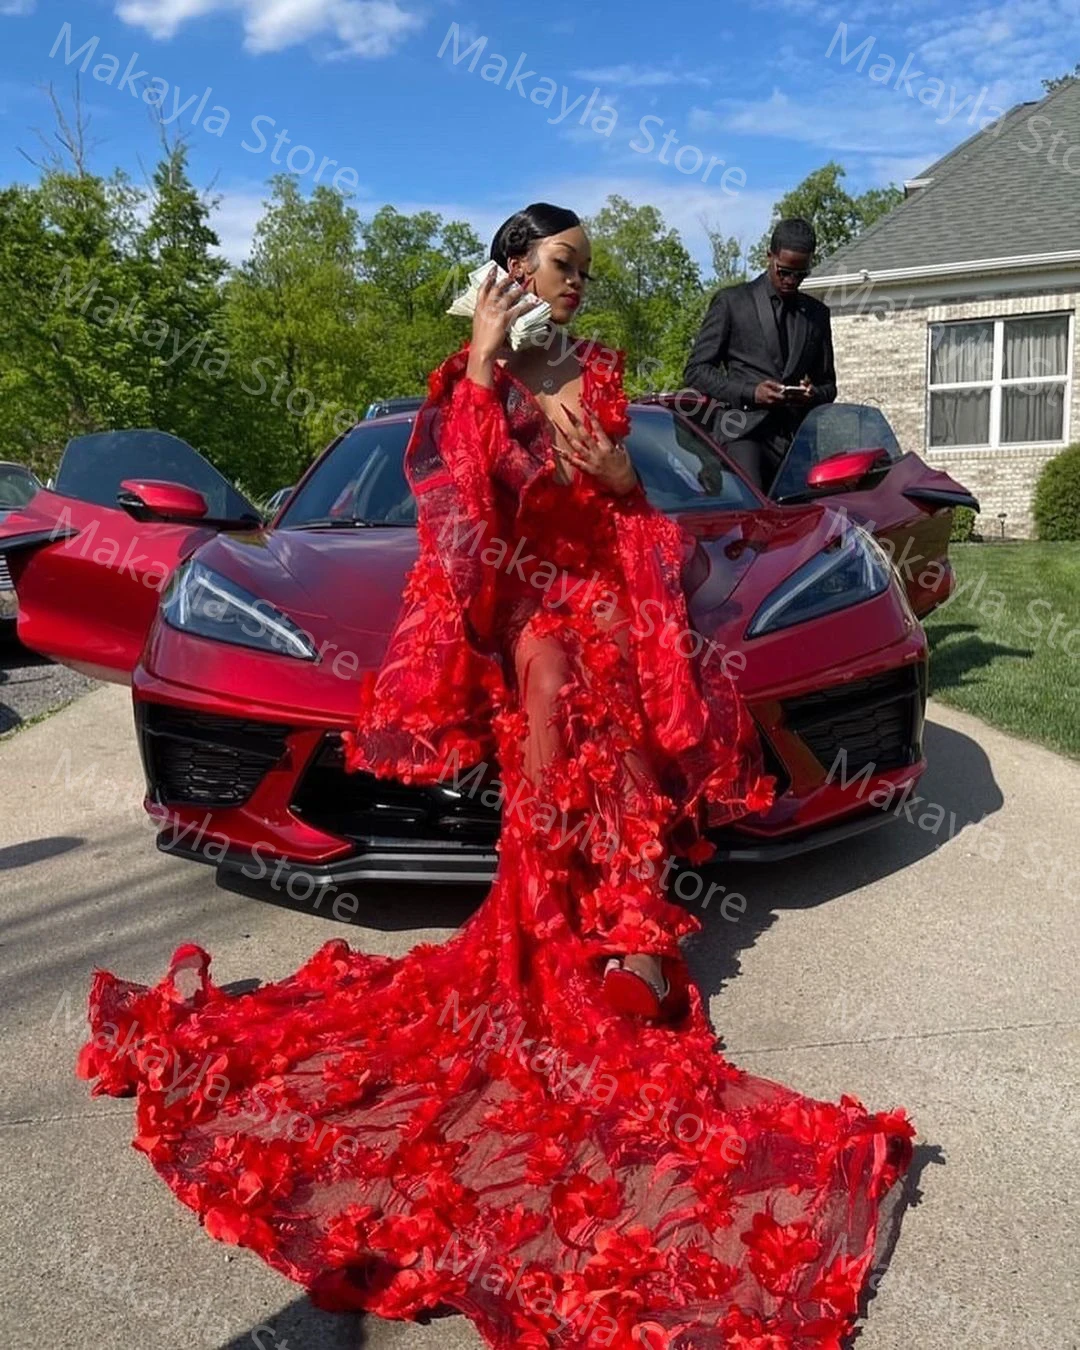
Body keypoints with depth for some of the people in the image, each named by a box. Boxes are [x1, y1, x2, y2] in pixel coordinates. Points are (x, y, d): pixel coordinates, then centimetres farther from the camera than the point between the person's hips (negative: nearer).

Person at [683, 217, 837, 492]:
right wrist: (749, 392, -9)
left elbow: (828, 384, 27)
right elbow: (696, 370, 6)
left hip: (798, 436, 4)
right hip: (744, 430, -4)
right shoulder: (731, 301, 11)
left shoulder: (817, 314, 23)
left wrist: (813, 394, 0)